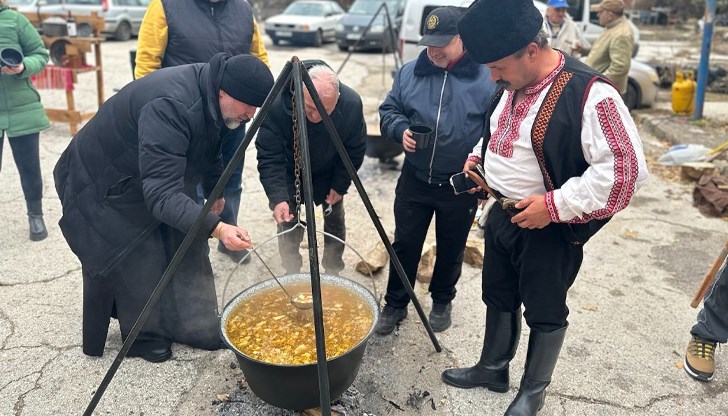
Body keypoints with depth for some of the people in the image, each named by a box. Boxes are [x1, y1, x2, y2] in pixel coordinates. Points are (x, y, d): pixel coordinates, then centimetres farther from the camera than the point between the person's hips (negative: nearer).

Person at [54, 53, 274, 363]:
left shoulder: (210, 97, -10)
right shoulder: (169, 106, -38)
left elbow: (209, 148, 11)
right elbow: (162, 194, -42)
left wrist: (214, 191, 21)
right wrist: (216, 228, -50)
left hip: (157, 181, 8)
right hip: (103, 187, -8)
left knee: (184, 253, 9)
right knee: (140, 265, -3)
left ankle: (197, 328, 23)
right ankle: (143, 336, 21)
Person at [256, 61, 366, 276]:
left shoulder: (352, 104, -32)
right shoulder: (277, 105, -37)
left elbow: (355, 151, -14)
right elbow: (269, 158, -30)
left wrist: (340, 186, -9)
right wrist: (278, 198, -42)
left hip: (329, 175, 2)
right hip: (290, 175, -1)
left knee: (335, 223, 12)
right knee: (288, 226, 3)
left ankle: (333, 274, 34)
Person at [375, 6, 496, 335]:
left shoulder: (487, 78, -9)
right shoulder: (410, 72, 2)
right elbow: (388, 111, 10)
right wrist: (400, 130, -11)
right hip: (414, 181, 3)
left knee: (451, 250, 15)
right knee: (404, 245, 10)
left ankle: (442, 302, 38)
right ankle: (395, 304, 28)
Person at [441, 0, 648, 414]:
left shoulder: (590, 93, -24)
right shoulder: (513, 85, 2)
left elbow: (626, 168, -27)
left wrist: (555, 205, -27)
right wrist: (480, 156, 4)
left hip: (550, 230, -7)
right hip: (502, 214, 8)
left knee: (545, 313, 11)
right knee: (498, 298, 21)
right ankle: (492, 368, 44)